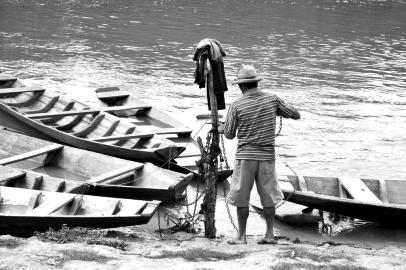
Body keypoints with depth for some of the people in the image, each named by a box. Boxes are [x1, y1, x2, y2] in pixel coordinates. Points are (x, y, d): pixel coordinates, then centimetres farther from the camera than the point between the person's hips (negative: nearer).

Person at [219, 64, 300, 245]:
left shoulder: (236, 106, -7)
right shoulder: (272, 100, -1)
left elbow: (230, 135, 1)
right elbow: (296, 115, 7)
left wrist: (222, 128, 23)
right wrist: (280, 108, 22)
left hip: (245, 156, -3)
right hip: (267, 156, 3)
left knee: (241, 196, 5)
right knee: (268, 196, 11)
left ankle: (242, 236, 7)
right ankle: (270, 234, 11)